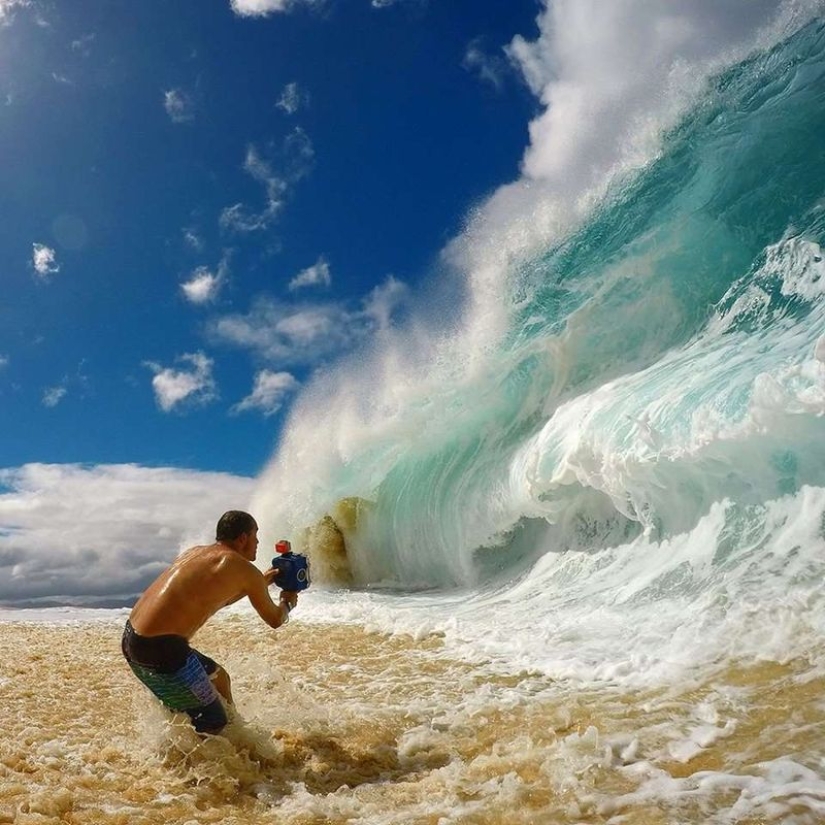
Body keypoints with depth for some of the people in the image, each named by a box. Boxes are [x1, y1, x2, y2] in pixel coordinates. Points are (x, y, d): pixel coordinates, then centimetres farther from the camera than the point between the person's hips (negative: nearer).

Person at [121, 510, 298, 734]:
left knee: (218, 677, 26)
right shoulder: (244, 569, -8)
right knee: (214, 725, 5)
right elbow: (275, 620, 6)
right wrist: (286, 602, 28)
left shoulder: (194, 552, 15)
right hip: (160, 649, -9)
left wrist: (262, 582, 38)